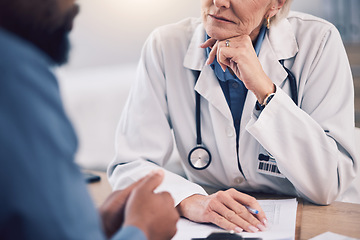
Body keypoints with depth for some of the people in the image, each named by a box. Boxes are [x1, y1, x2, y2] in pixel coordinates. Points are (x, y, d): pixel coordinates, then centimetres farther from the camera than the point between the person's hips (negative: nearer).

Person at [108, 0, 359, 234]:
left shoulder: (317, 41, -13)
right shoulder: (166, 46, -10)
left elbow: (328, 186, -17)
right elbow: (129, 165, -11)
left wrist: (263, 87, -25)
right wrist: (189, 201, -30)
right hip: (207, 228, 1)